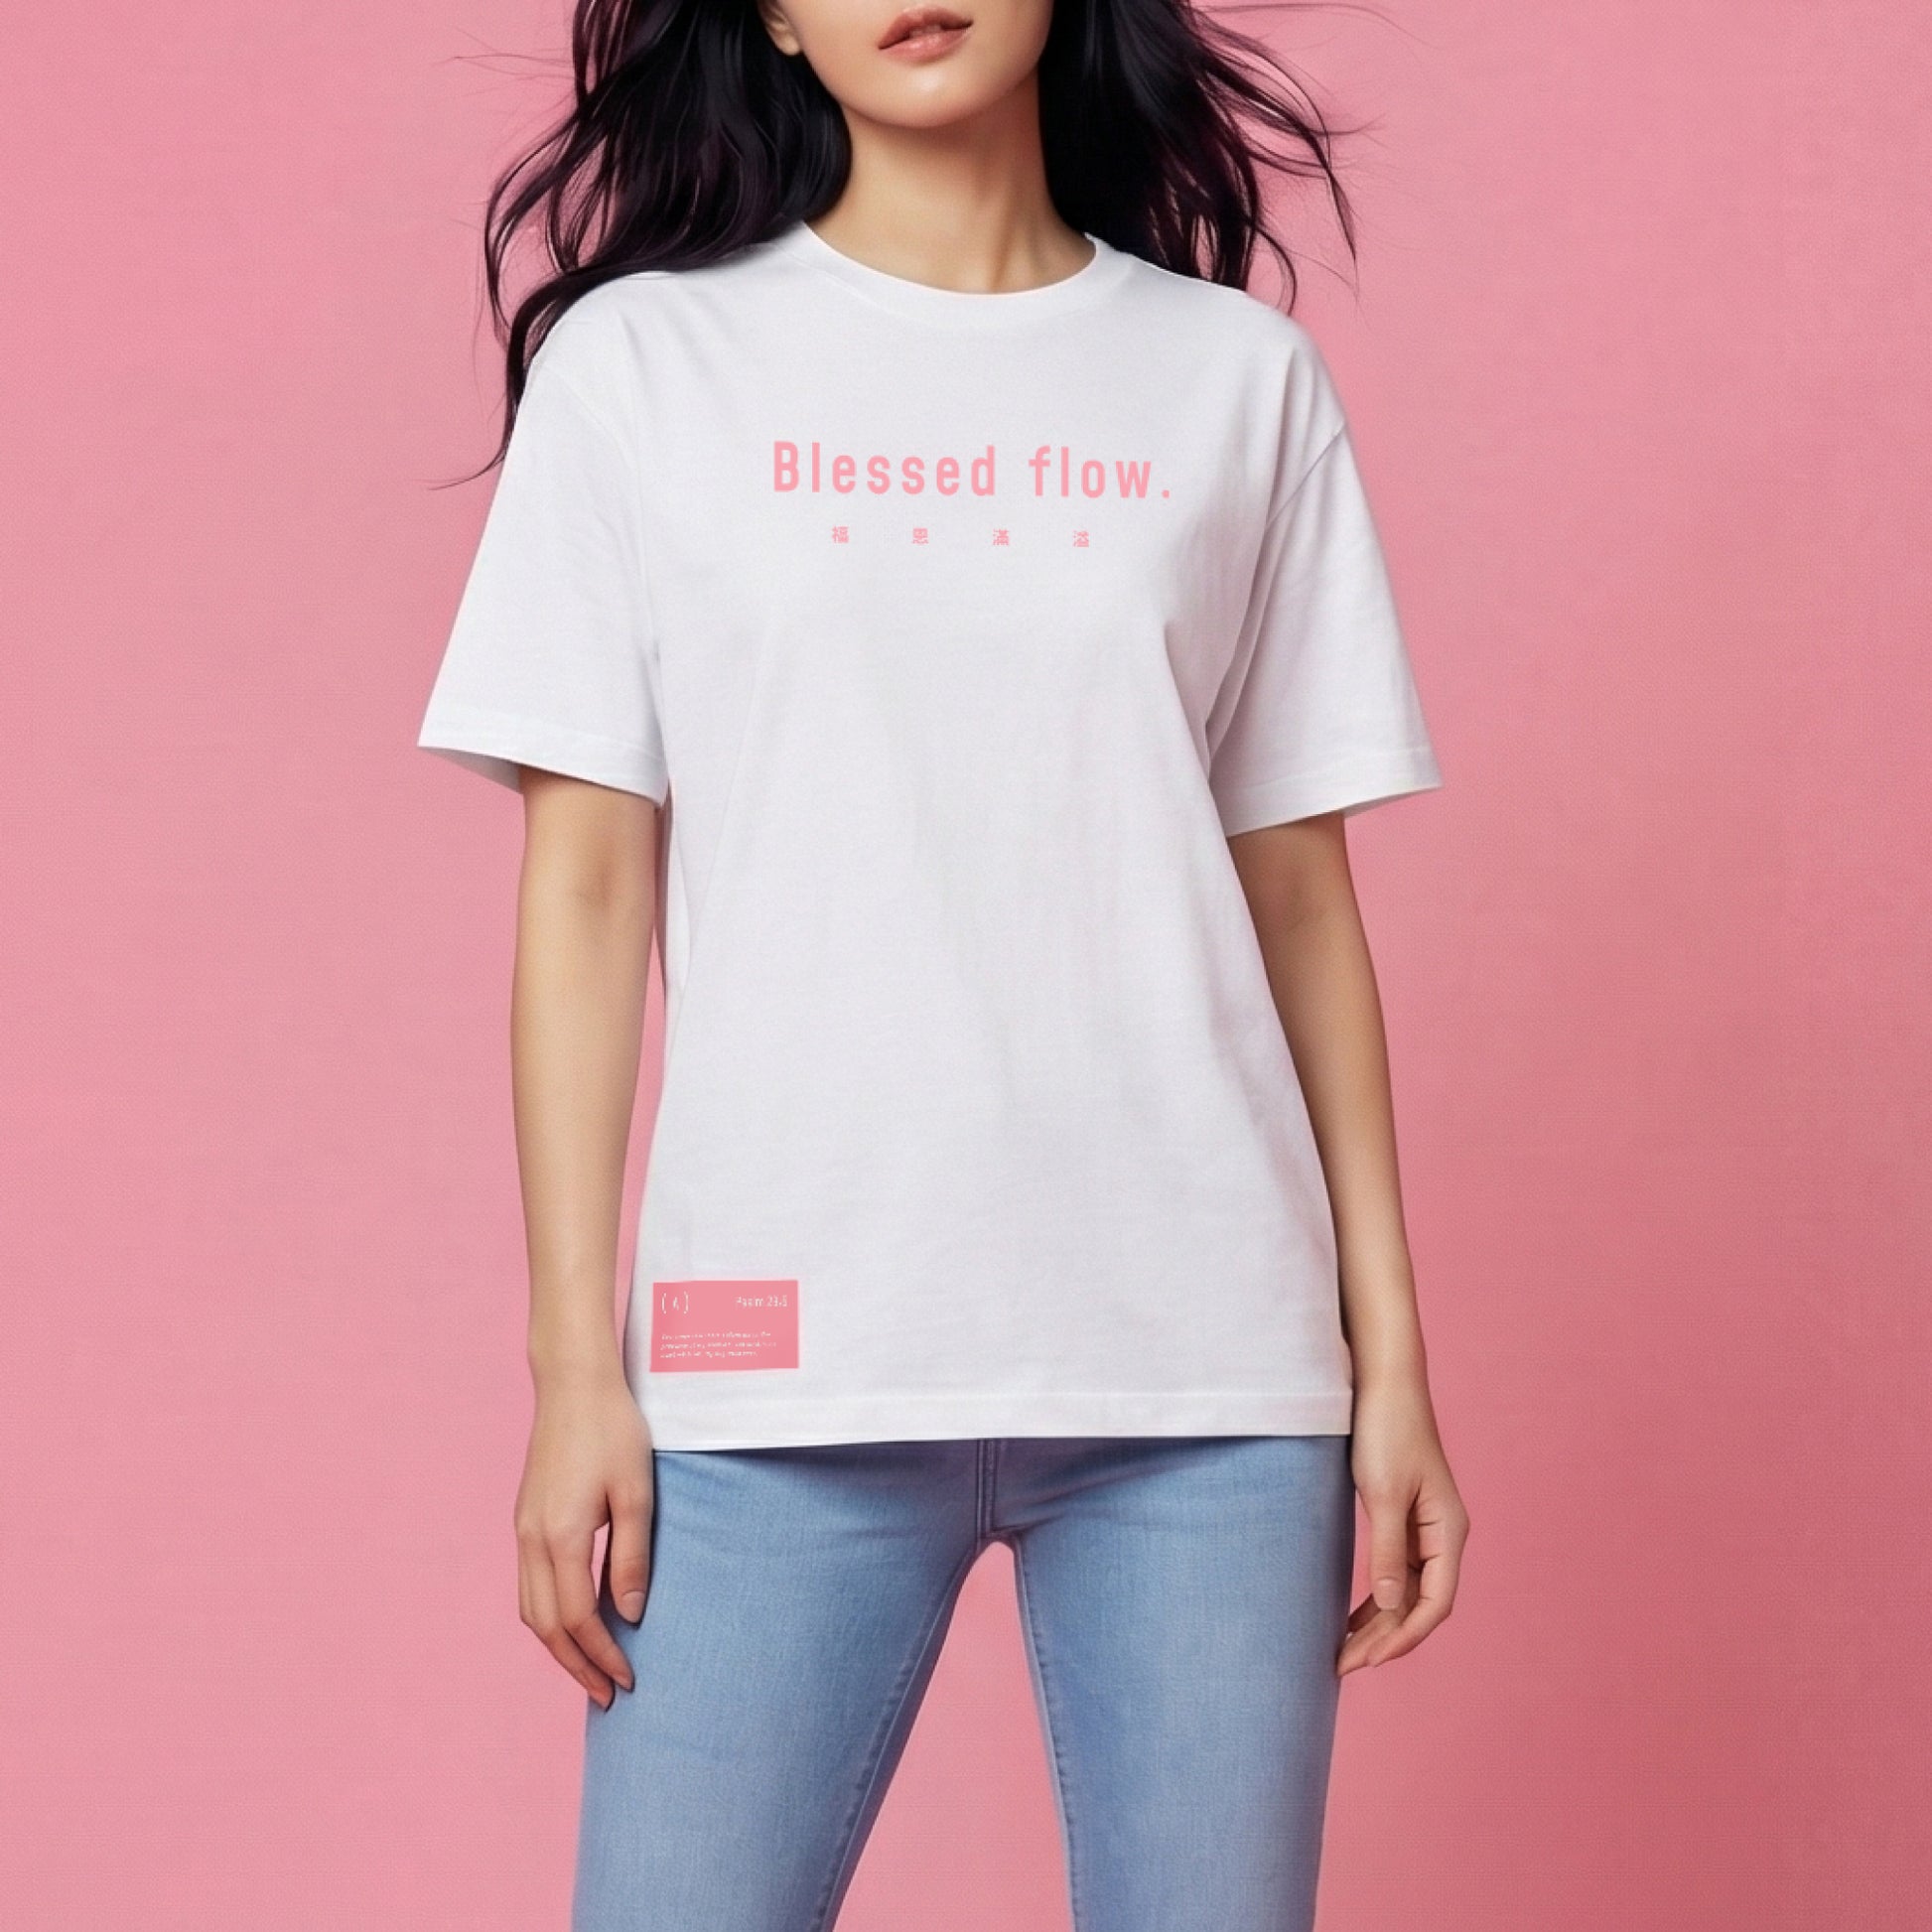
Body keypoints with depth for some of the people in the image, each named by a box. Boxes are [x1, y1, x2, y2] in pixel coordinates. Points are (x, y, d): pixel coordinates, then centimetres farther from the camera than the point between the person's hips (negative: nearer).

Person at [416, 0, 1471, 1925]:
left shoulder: (1241, 379, 9)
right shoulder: (644, 360, 6)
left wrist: (1390, 1355, 7)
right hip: (786, 1356, -1)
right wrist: (575, 1368, -2)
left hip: (1201, 1359, 1)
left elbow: (1299, 893, 10)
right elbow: (586, 889, 3)